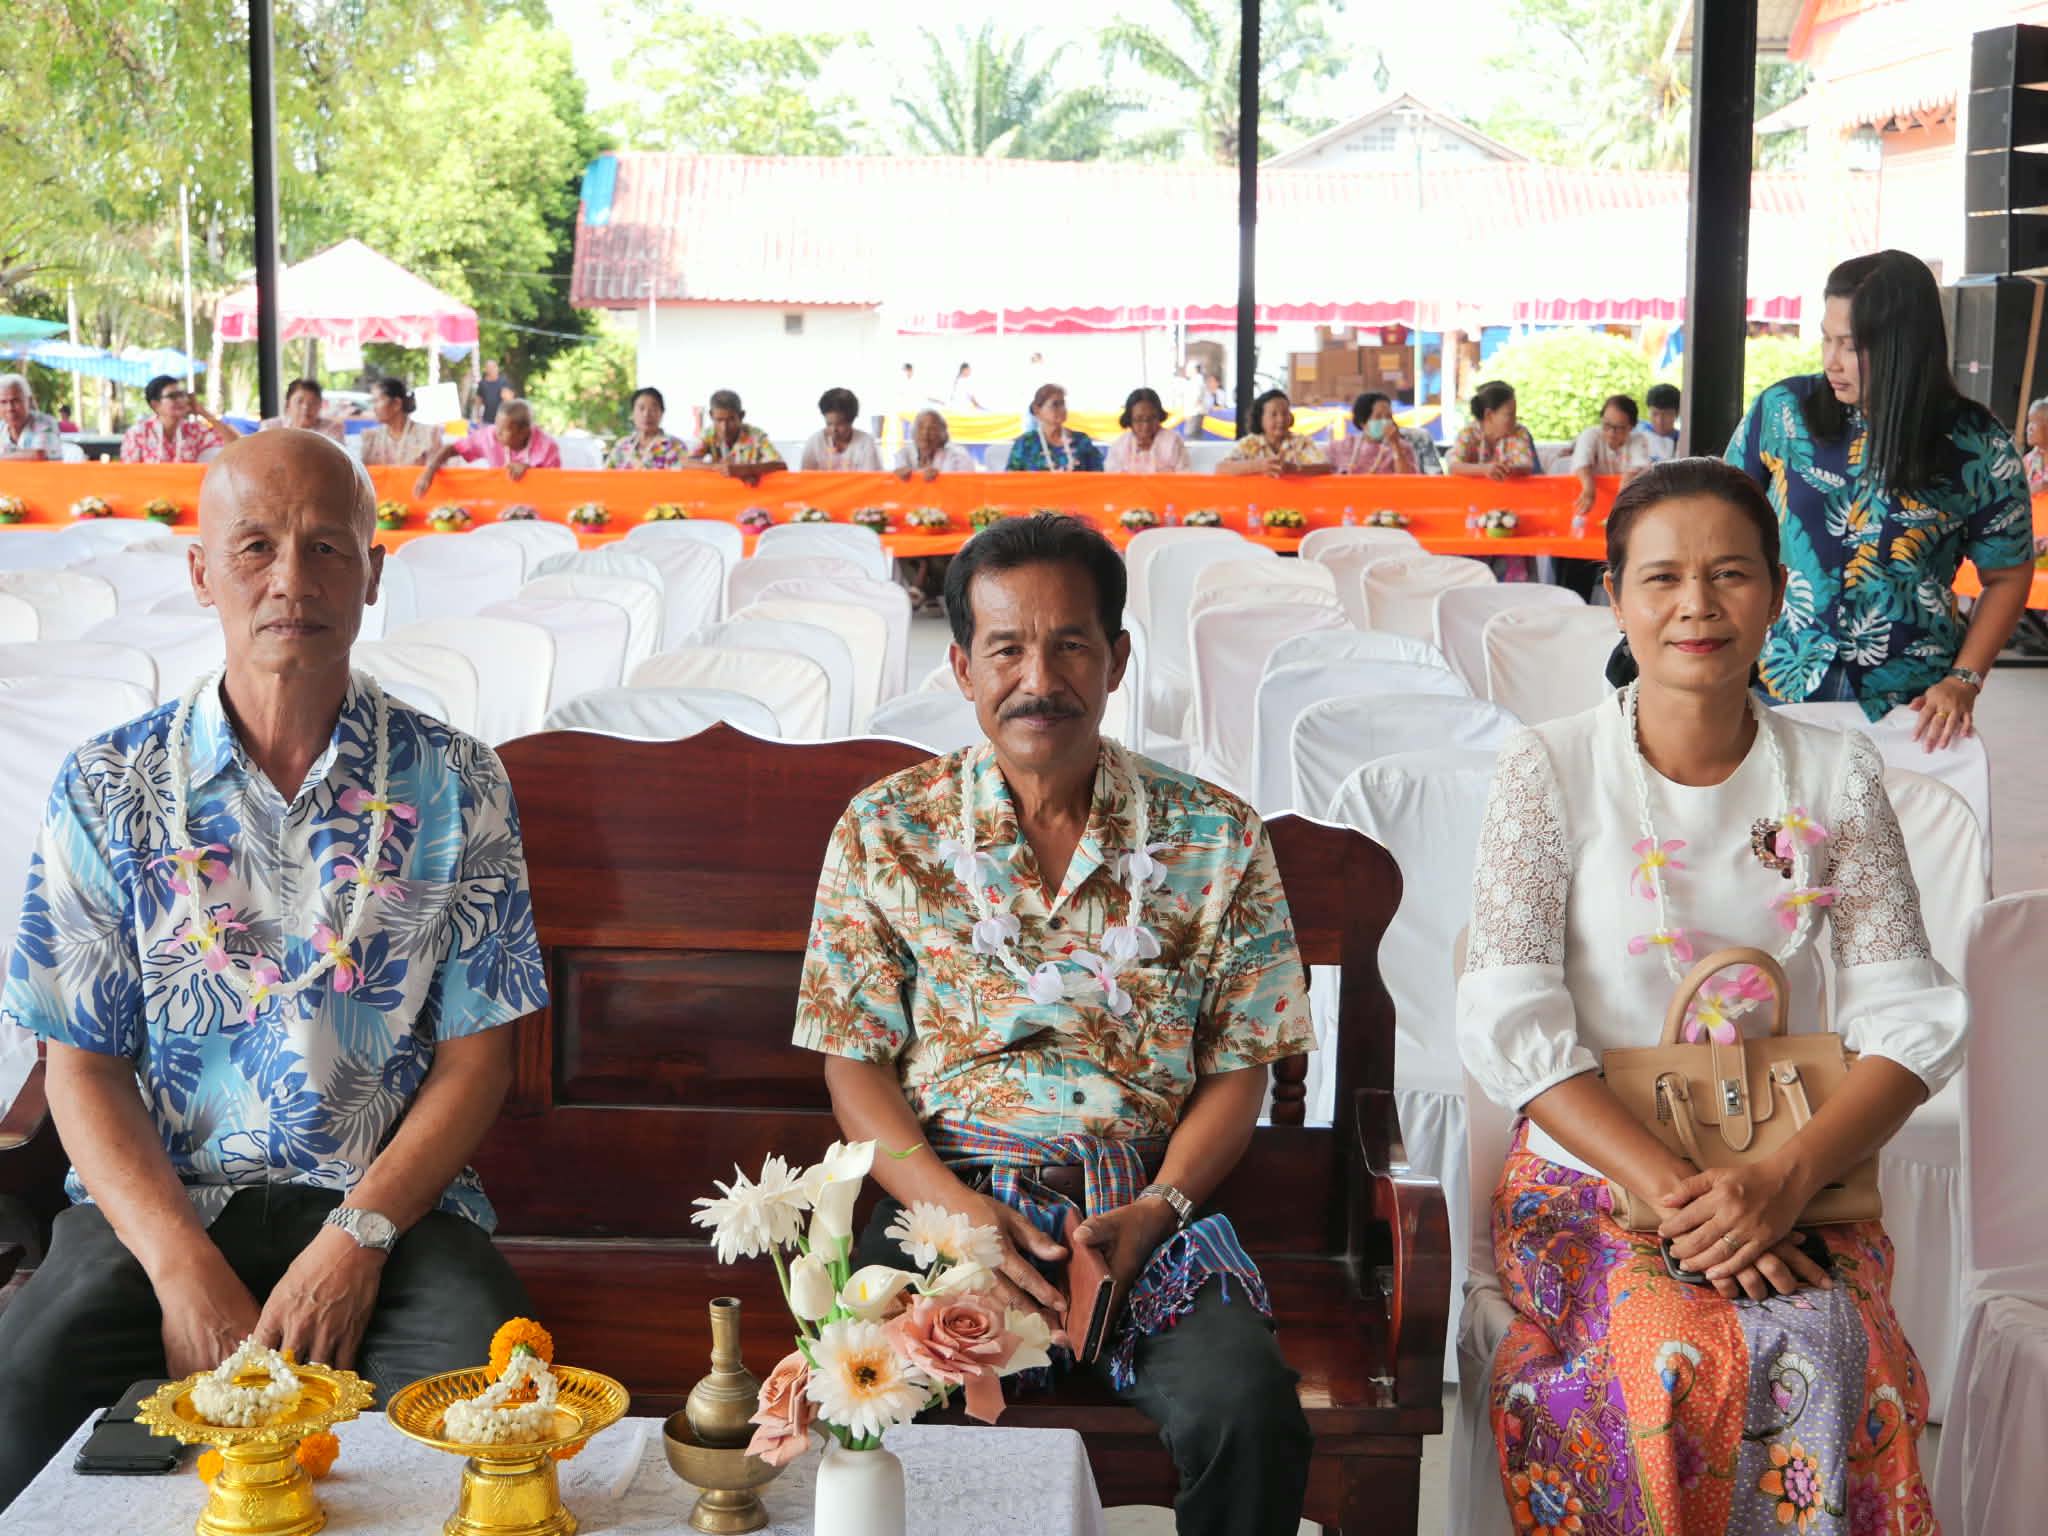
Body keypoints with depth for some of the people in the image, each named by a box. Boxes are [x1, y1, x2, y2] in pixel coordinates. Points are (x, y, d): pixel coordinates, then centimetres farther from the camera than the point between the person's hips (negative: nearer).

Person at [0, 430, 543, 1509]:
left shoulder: (454, 784, 3)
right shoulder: (109, 791, 4)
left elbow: (476, 1057, 1)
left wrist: (356, 1239, -14)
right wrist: (186, 1269, -14)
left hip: (393, 1202, 0)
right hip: (159, 1202, 1)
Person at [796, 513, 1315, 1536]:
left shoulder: (1214, 838, 7)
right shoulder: (886, 832, 6)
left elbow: (1239, 1067, 8)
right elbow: (856, 1065, 5)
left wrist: (1158, 1209, -10)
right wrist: (956, 1211, -11)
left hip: (1140, 1208, 1)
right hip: (941, 1193, 0)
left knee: (1244, 1404, -27)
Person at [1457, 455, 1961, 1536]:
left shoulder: (1836, 777, 5)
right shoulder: (1550, 771, -2)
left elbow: (1914, 1018, -1)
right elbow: (1506, 1026, -10)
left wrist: (1785, 1180, -18)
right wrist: (1671, 1191, -21)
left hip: (1796, 1177, 2)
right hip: (1591, 1170, -2)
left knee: (1832, 1357, -28)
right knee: (1676, 1359, -30)